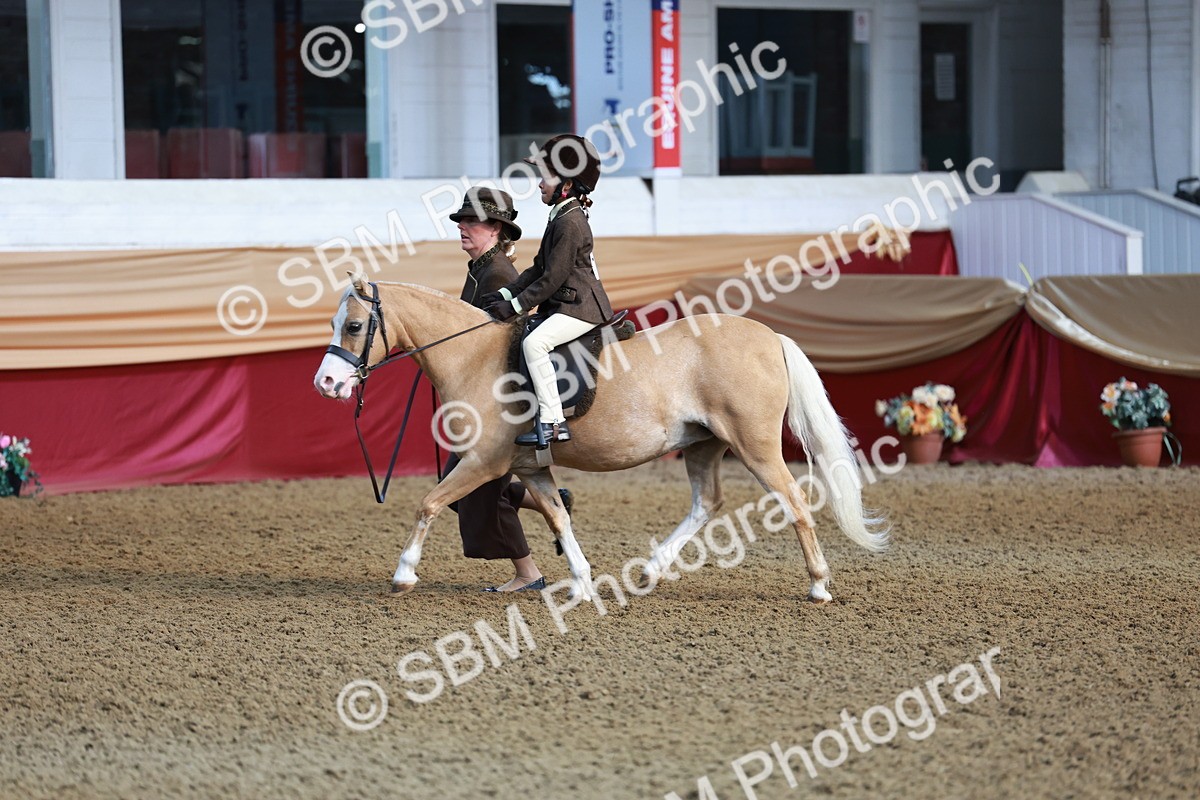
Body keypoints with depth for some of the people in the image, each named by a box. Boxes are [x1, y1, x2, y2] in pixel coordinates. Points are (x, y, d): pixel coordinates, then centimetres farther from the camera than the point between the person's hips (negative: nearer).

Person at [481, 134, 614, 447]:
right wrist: (505, 295, 9)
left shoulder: (570, 223, -16)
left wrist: (516, 306, -15)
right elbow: (539, 269, 19)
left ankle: (552, 422, -30)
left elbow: (552, 278, -18)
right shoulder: (561, 217, 16)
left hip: (580, 307, -12)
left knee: (534, 342, -29)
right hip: (564, 304, 12)